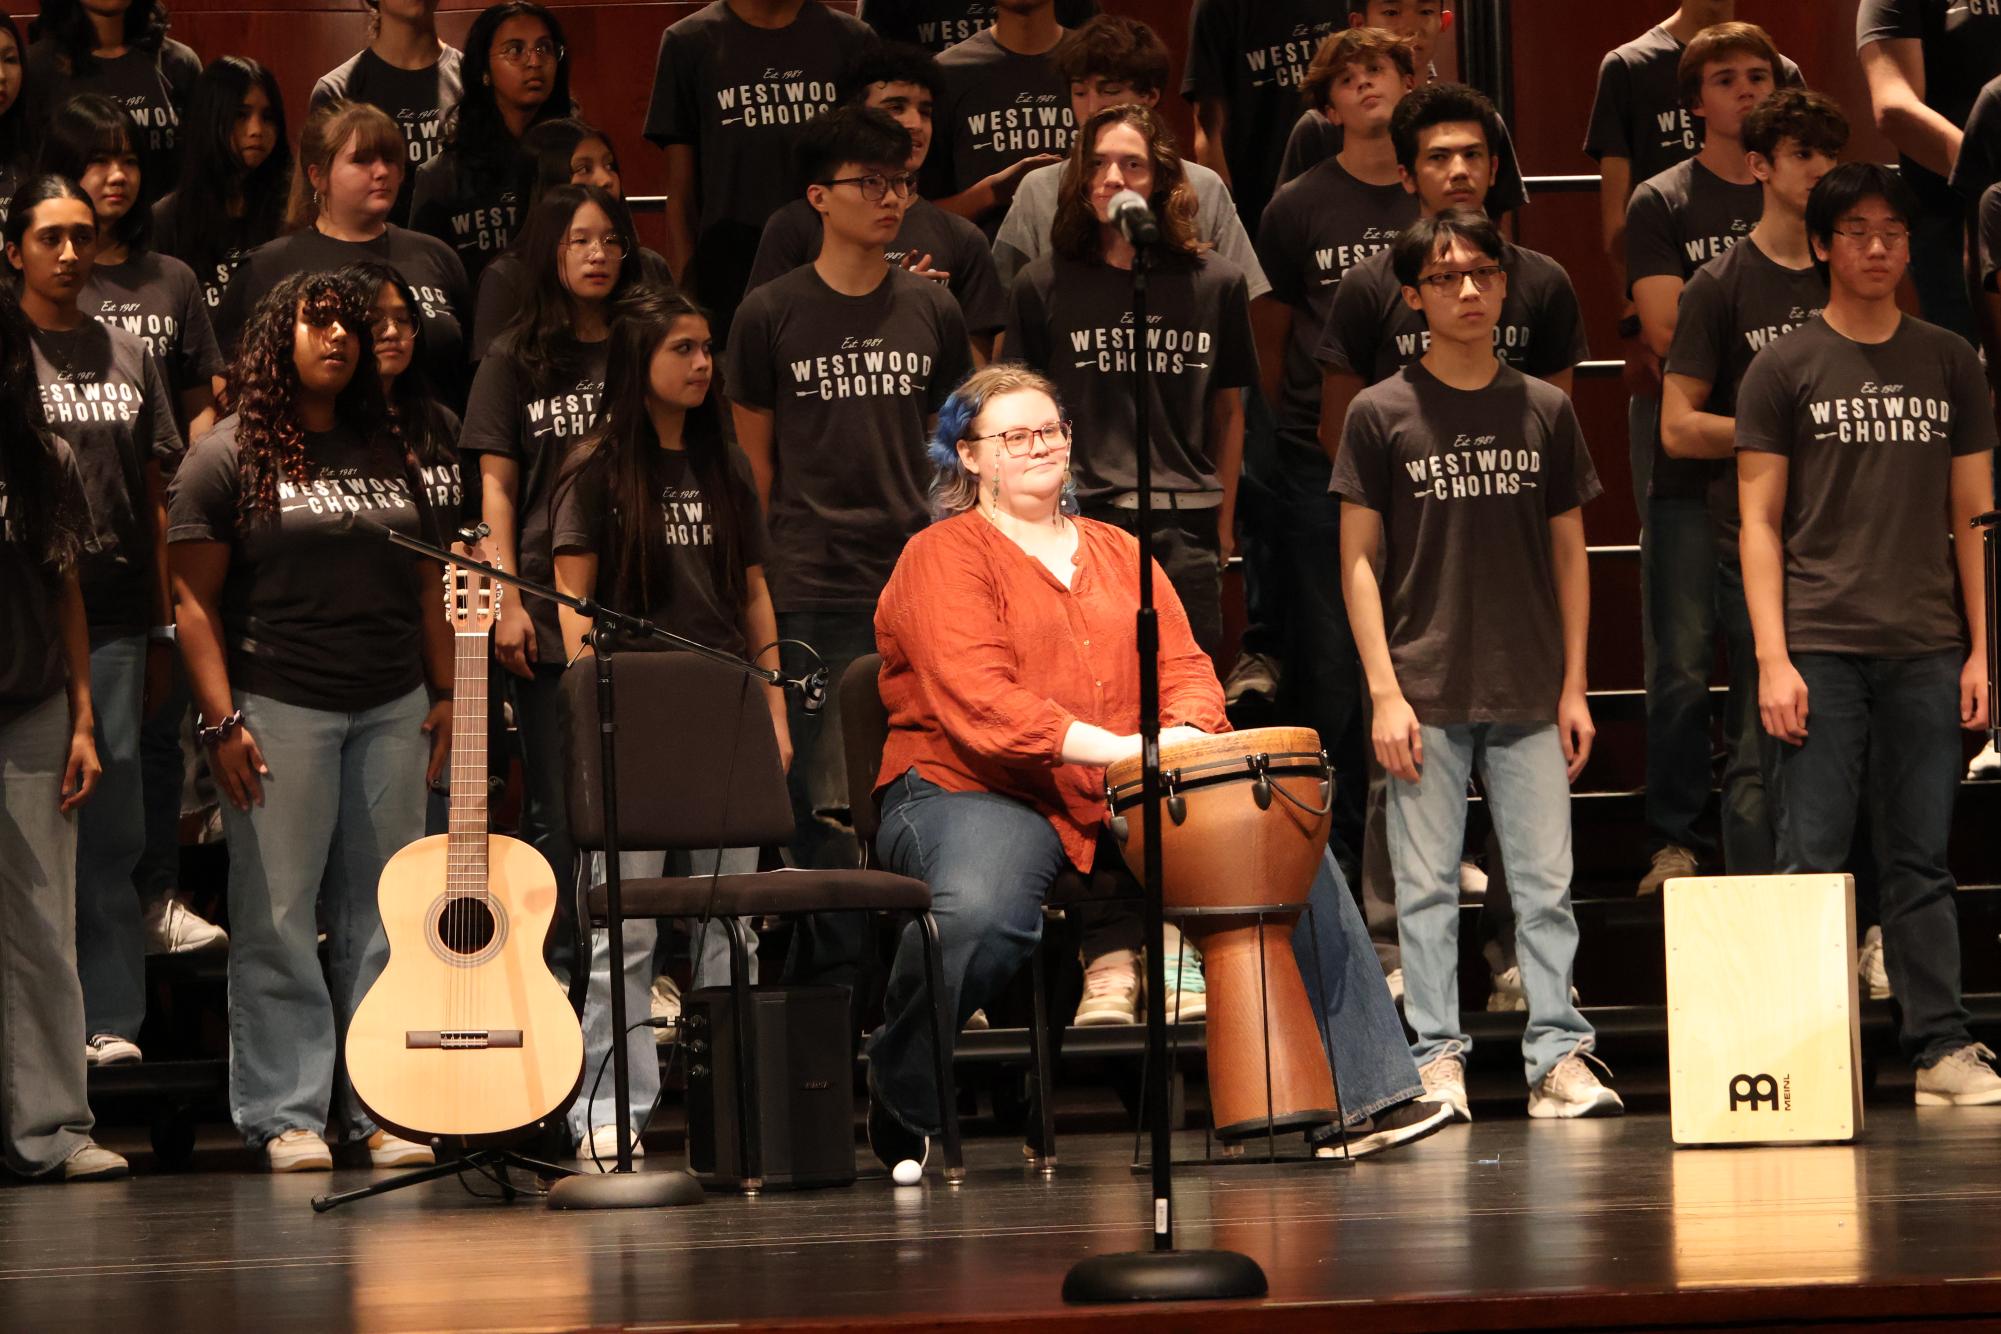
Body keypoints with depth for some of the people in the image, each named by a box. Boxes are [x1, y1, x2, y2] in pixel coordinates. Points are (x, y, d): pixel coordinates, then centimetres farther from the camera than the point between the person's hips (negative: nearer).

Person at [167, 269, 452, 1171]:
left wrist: (446, 694, 11)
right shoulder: (229, 456, 0)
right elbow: (196, 600, -5)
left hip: (391, 712, 5)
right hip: (280, 709, -5)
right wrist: (221, 720, -13)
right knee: (278, 920, -3)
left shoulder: (385, 453, 17)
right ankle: (287, 1116, 1)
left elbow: (424, 588, 20)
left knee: (383, 918, 4)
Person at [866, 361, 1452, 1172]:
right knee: (981, 912, -39)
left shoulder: (1119, 553, 22)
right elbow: (979, 706, -14)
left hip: (1125, 800, 6)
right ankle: (900, 1104, -12)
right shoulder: (943, 557, 0)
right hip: (975, 791, -6)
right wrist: (1119, 748, -23)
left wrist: (1182, 729, -10)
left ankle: (1368, 1092, -10)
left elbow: (1185, 664, 16)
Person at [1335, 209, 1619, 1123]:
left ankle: (1557, 1057, 3)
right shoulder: (1381, 414, 1)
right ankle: (1438, 1060, 5)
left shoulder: (1544, 411, 8)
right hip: (1427, 694, -2)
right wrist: (1384, 693, -7)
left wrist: (1573, 686, 7)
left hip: (1529, 696, 2)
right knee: (1427, 888, 1)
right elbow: (1357, 561, 0)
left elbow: (1569, 552, 12)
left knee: (1546, 885, 0)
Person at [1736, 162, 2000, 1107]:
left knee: (1921, 860, 3)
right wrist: (1773, 658, -6)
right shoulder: (1785, 369, 5)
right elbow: (1760, 523, 3)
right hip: (1822, 643, -2)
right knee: (1813, 858, -4)